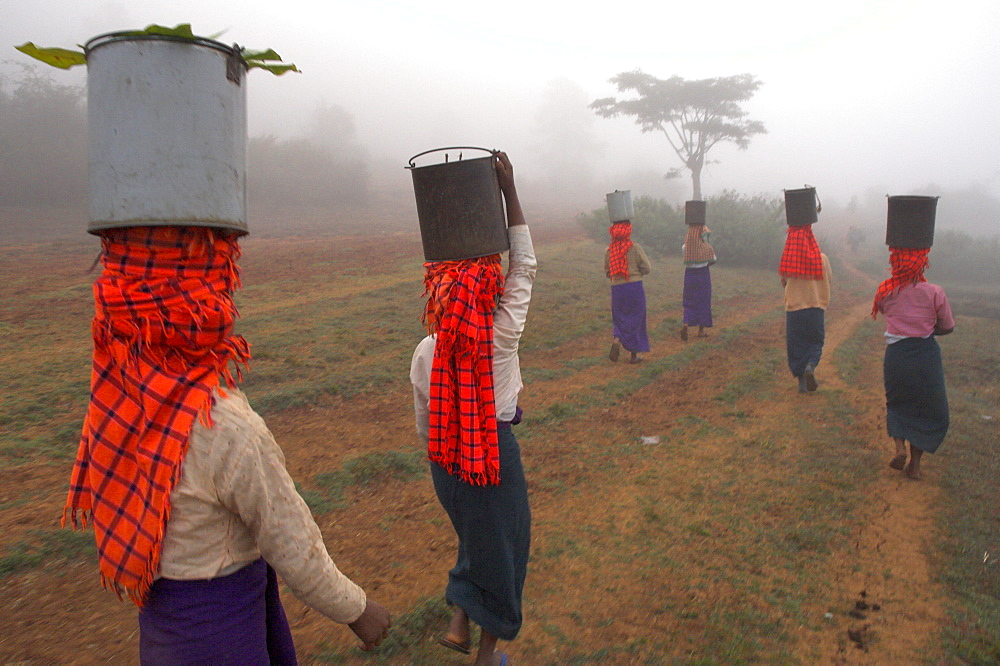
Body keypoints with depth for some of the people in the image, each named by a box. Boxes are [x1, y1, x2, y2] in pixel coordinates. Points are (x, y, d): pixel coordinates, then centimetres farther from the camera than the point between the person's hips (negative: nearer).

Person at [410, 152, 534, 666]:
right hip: (496, 453, -3)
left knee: (473, 537, 29)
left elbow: (424, 422, 0)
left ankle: (459, 622, 29)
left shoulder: (425, 352, -11)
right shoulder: (502, 338, -19)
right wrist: (509, 188, -10)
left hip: (445, 460, 3)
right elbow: (524, 265, -12)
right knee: (500, 546, 17)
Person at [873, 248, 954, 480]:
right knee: (928, 410, 13)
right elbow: (948, 327, 2)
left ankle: (900, 447, -1)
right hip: (926, 355, -1)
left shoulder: (886, 292, -5)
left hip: (895, 354, 1)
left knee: (897, 405, 21)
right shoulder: (934, 293, -8)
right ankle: (914, 464, 12)